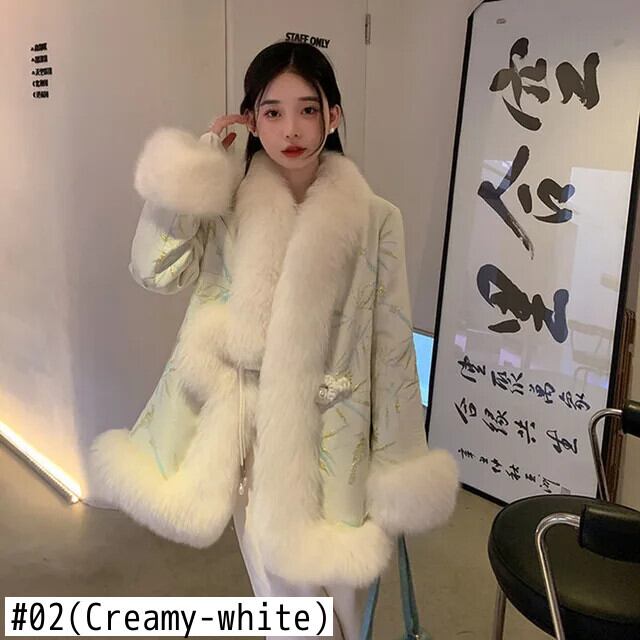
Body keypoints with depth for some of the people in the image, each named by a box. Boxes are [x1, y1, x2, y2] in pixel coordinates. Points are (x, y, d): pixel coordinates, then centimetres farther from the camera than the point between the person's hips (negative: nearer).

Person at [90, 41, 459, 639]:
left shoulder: (374, 220, -9)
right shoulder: (229, 208, -3)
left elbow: (393, 347, -5)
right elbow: (156, 269, -14)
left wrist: (396, 468, -2)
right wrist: (198, 163, -13)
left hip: (329, 438, -1)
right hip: (253, 436, 2)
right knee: (277, 584, 20)